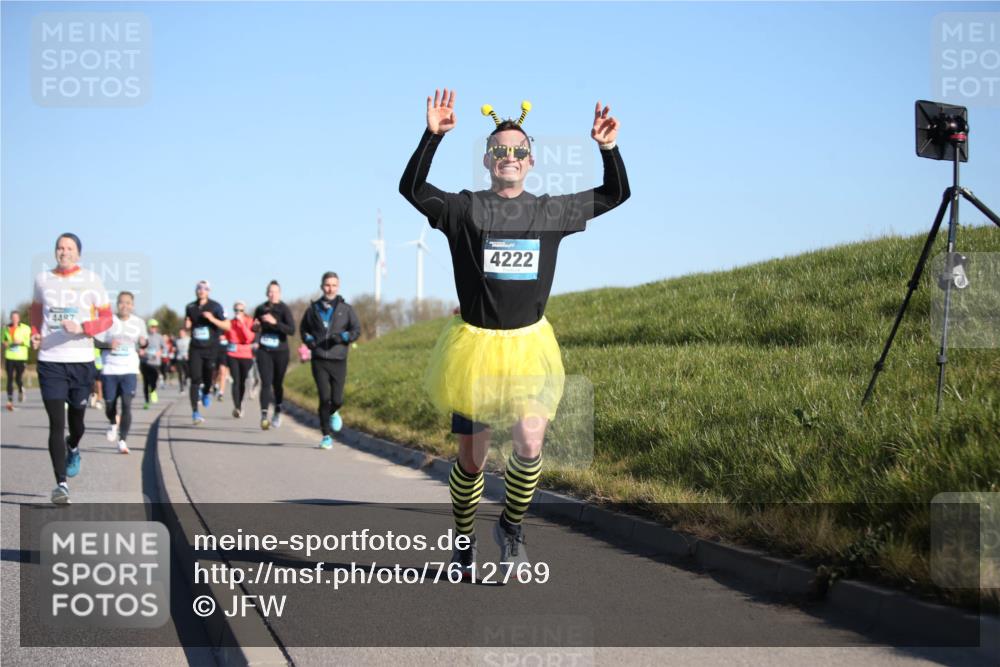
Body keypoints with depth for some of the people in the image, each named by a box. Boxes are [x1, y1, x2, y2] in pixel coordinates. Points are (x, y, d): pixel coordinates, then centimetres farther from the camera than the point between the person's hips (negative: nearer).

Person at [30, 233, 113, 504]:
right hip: (50, 360, 0)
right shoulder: (42, 279, 6)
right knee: (56, 423, -8)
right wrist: (35, 334, 9)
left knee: (76, 417, 11)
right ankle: (61, 484, -8)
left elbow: (107, 317, 0)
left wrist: (82, 328, -17)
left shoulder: (91, 280, 0)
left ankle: (73, 448, 48)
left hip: (82, 360, 0)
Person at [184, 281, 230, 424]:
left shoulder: (215, 306, -3)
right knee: (195, 380, -8)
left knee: (208, 377, 5)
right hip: (195, 348, 1)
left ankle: (206, 392, 42)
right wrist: (186, 325, -2)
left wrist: (212, 319, -19)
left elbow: (227, 327, -6)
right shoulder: (190, 307, 7)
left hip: (211, 348, -1)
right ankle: (195, 412, -7)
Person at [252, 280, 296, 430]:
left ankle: (277, 412, 33)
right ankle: (264, 416, -21)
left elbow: (292, 330, -17)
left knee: (277, 384, 11)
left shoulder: (284, 310, -6)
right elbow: (255, 327, 22)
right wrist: (255, 327, -2)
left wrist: (275, 322, -27)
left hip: (280, 352, -1)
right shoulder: (260, 309, 5)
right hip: (264, 352, 1)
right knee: (266, 383, -13)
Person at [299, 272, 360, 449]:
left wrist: (342, 337, -15)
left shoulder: (346, 309, 6)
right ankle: (327, 436, -1)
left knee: (337, 399, -1)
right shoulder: (314, 308, 8)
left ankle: (333, 413, 36)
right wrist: (309, 340, 0)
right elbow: (303, 328, 20)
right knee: (324, 397, -10)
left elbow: (356, 330, 3)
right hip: (319, 360, 0)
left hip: (338, 360, 0)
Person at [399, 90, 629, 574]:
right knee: (471, 459, 6)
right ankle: (463, 544, 29)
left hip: (529, 343, 2)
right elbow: (412, 188, -15)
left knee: (530, 444, -18)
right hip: (474, 344, -1)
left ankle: (511, 527, 8)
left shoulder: (550, 212, 5)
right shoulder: (465, 209, -3)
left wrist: (609, 149, -5)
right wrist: (433, 136, -26)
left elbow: (616, 194, 12)